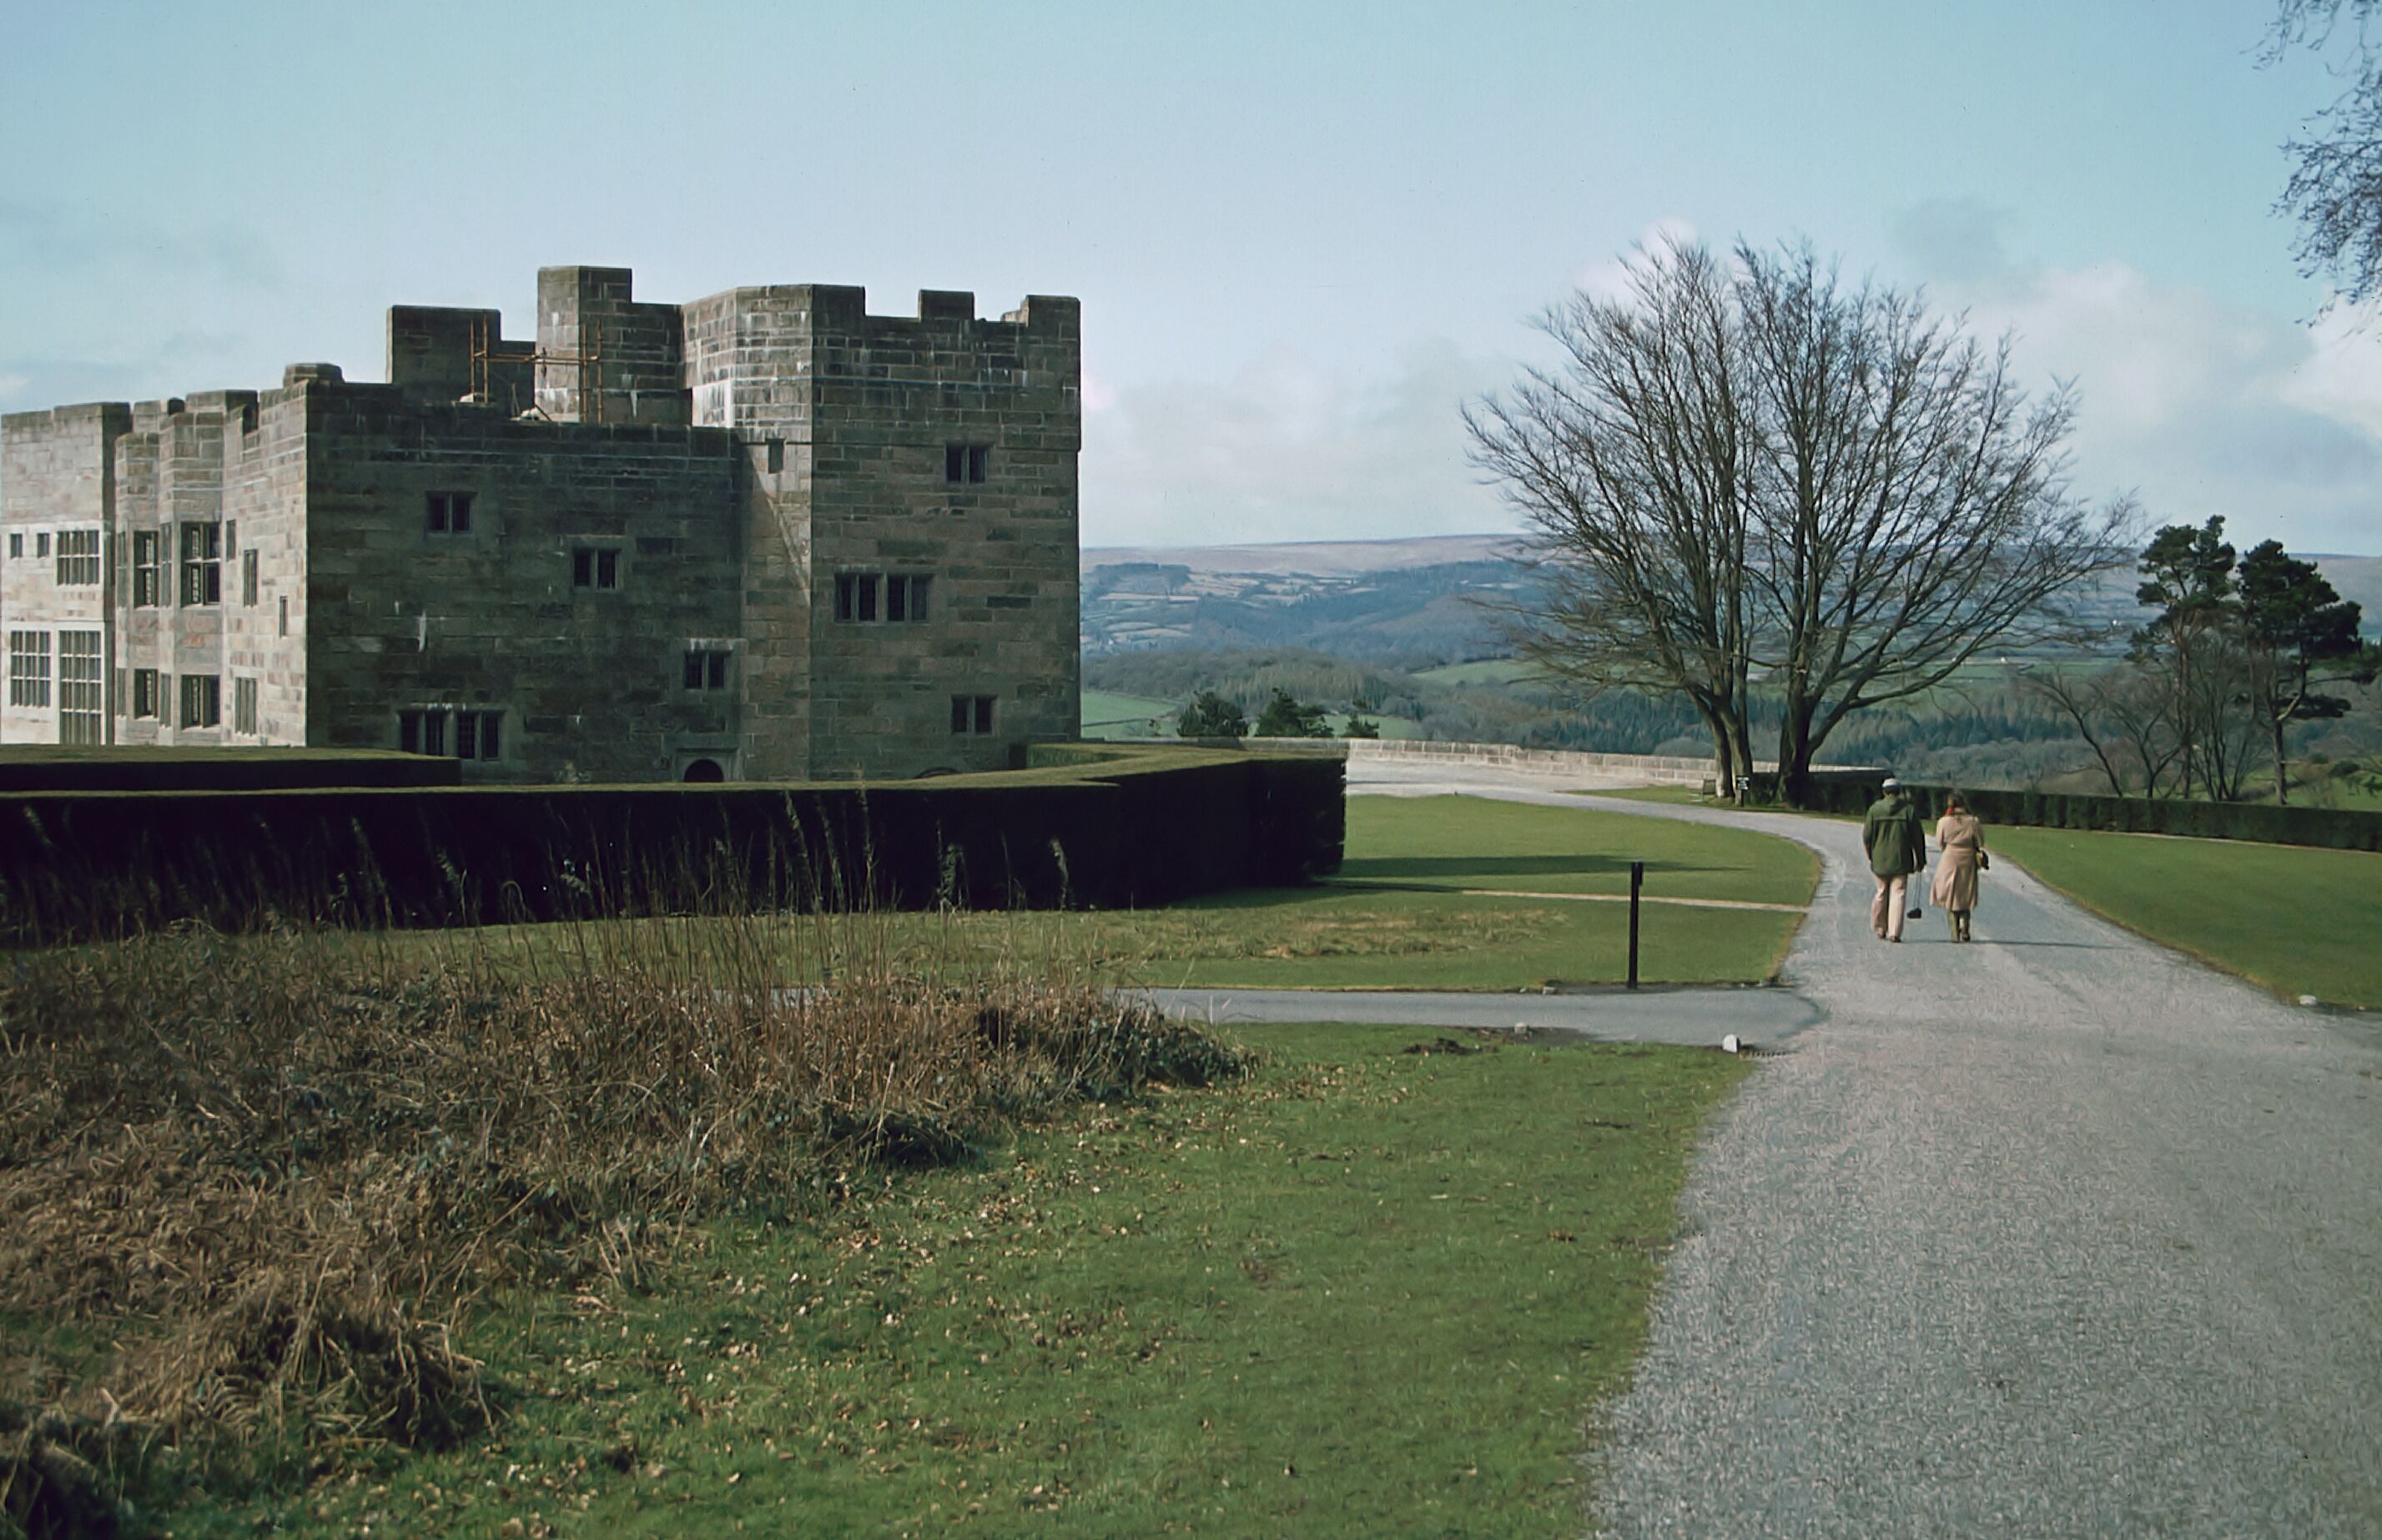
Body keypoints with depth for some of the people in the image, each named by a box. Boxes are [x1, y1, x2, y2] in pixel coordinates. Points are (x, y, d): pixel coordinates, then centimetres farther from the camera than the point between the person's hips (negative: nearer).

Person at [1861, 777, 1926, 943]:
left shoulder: (1874, 809, -2)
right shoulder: (1909, 810, -3)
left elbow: (1867, 836, 1)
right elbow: (1917, 837, 0)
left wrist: (1871, 856, 15)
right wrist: (1920, 860, 10)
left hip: (1880, 860, 1)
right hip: (1901, 860, -1)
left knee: (1882, 893, 15)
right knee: (1898, 893, -1)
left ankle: (1880, 929, 21)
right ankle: (1894, 932, -9)